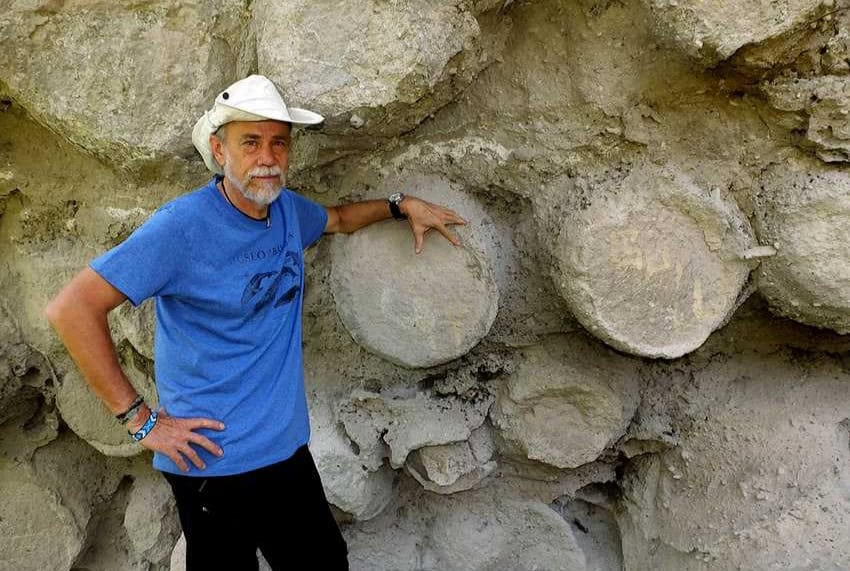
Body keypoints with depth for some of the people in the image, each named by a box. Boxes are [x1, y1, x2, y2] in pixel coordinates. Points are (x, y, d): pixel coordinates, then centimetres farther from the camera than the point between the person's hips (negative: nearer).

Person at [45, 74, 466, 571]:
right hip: (214, 462, -7)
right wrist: (140, 419, -19)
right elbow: (72, 309, -22)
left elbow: (337, 219, 27)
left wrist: (402, 205, 16)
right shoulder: (183, 225, -19)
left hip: (288, 449, 7)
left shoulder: (286, 207, 3)